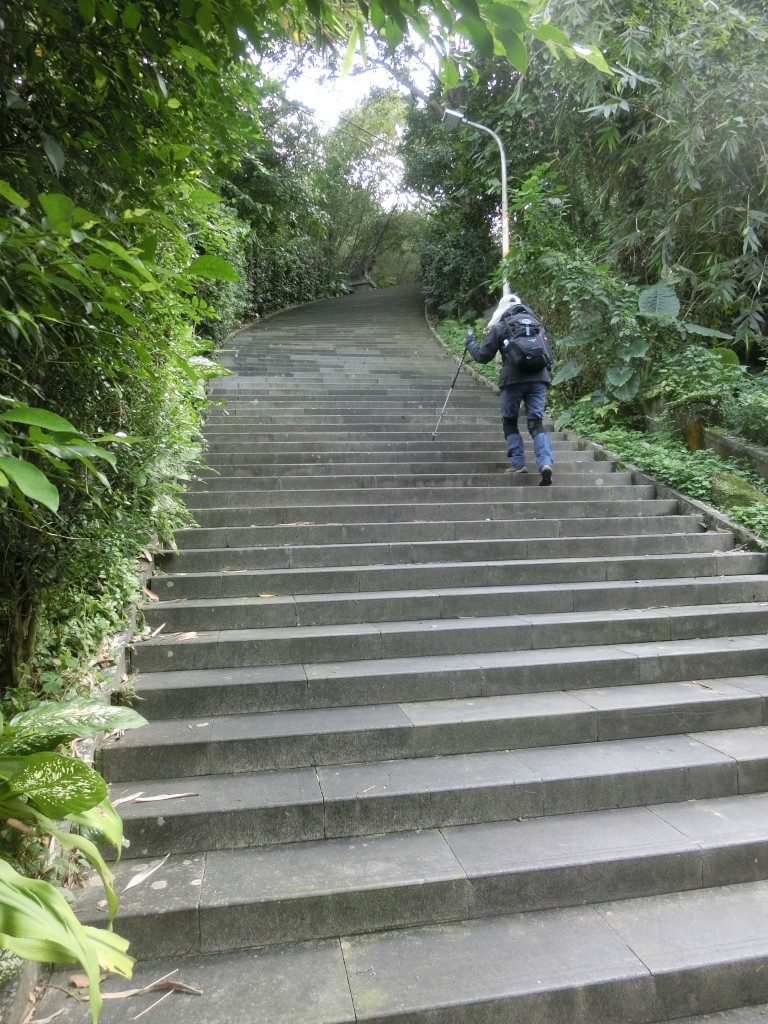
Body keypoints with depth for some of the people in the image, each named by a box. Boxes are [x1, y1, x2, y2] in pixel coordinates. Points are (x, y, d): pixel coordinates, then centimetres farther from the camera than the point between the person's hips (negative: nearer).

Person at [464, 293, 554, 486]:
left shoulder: (499, 328, 8)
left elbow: (483, 356, 10)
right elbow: (549, 355, 19)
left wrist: (470, 344, 28)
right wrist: (547, 378, 28)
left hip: (513, 380, -3)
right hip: (538, 378, 3)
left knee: (510, 422, 14)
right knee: (537, 424, 2)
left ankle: (518, 463, 7)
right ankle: (546, 463, -18)